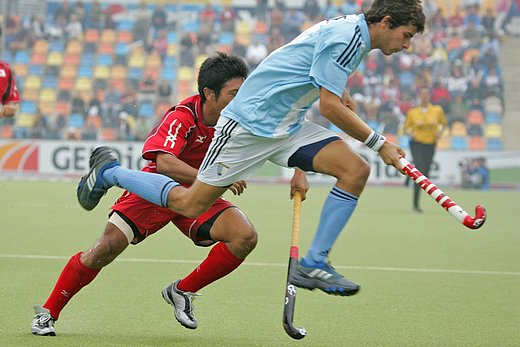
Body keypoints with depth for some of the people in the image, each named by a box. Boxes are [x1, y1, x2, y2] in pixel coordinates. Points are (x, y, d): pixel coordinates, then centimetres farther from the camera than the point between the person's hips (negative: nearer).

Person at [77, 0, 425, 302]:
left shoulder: (351, 34, 9)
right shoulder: (344, 38, -21)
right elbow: (330, 107, -23)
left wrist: (339, 91, 19)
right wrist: (378, 142, -17)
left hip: (288, 125, 9)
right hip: (250, 123, -9)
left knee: (356, 171, -9)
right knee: (190, 204, -2)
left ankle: (313, 264, -5)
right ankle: (109, 171, 19)